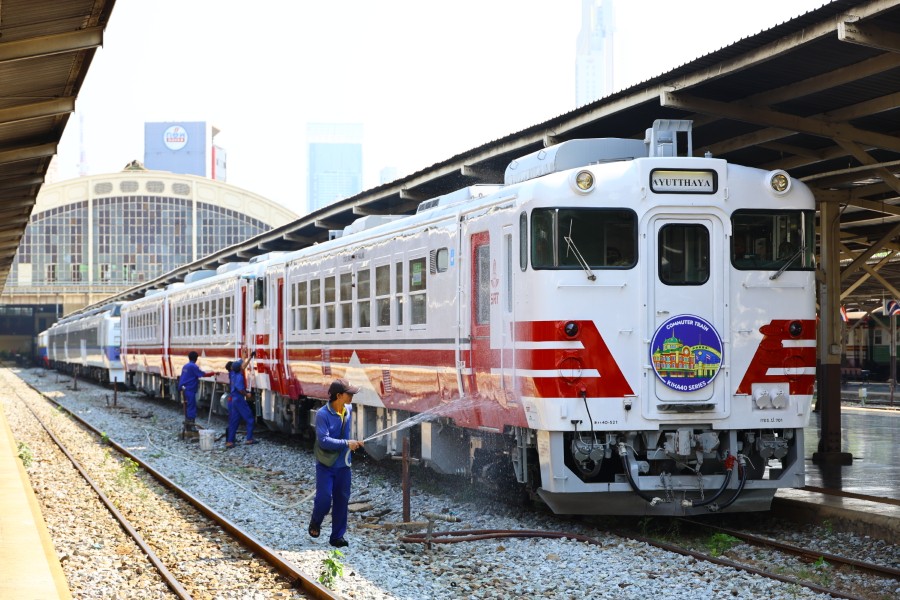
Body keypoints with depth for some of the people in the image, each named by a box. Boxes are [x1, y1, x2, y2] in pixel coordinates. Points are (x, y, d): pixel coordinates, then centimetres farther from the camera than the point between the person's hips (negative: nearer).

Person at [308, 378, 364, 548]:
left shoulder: (348, 410, 0)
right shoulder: (323, 414, -19)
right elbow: (323, 440, -25)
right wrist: (346, 443, -27)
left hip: (343, 465, 6)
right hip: (326, 465, -6)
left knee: (342, 501, 8)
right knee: (324, 498, -8)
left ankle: (337, 536, 18)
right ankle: (315, 522, 24)